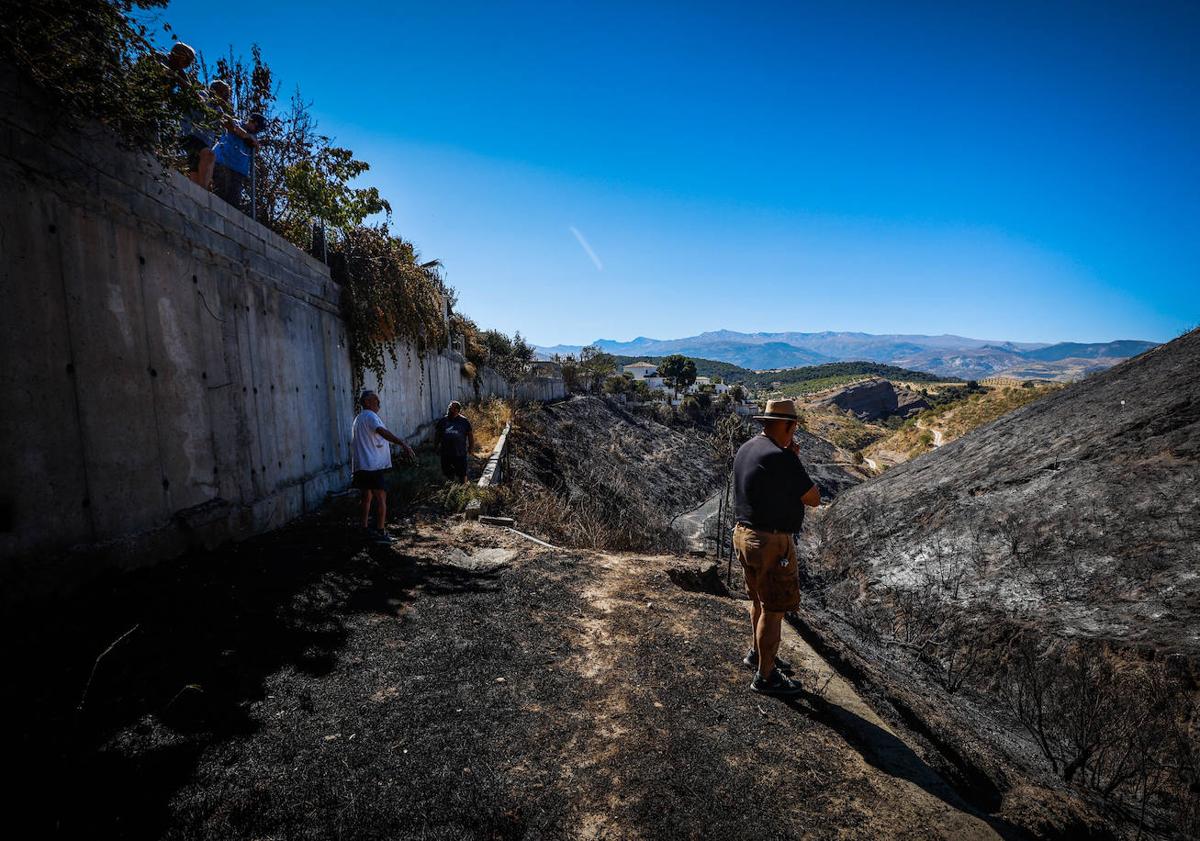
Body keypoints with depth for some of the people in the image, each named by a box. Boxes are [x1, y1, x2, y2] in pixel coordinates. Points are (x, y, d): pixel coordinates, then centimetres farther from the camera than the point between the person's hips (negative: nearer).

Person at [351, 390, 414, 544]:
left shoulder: (358, 418, 20)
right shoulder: (370, 416, -11)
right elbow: (382, 431, -31)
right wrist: (403, 444, -40)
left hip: (360, 466, 10)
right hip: (372, 466, -10)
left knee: (367, 497, 20)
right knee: (381, 498, -5)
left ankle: (365, 527, 29)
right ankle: (381, 533, -5)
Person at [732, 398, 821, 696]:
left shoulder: (746, 449, 5)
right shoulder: (781, 458, -23)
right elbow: (813, 499, -13)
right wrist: (795, 461, -4)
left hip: (745, 535, 9)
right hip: (770, 543, -9)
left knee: (760, 600, 25)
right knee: (773, 609, 6)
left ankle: (757, 654, 44)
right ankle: (765, 676, 20)